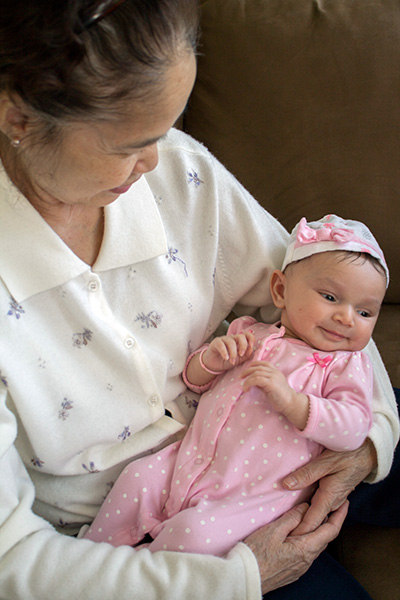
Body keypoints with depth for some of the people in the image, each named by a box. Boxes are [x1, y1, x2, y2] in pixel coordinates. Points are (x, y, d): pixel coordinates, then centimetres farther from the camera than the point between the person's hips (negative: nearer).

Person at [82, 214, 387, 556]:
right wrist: (211, 359, -6)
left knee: (194, 532, -26)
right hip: (195, 461, 5)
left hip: (257, 494, -5)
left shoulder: (346, 364, 2)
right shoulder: (250, 335, 13)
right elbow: (195, 381, 19)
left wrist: (290, 399, -25)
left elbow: (354, 430, -13)